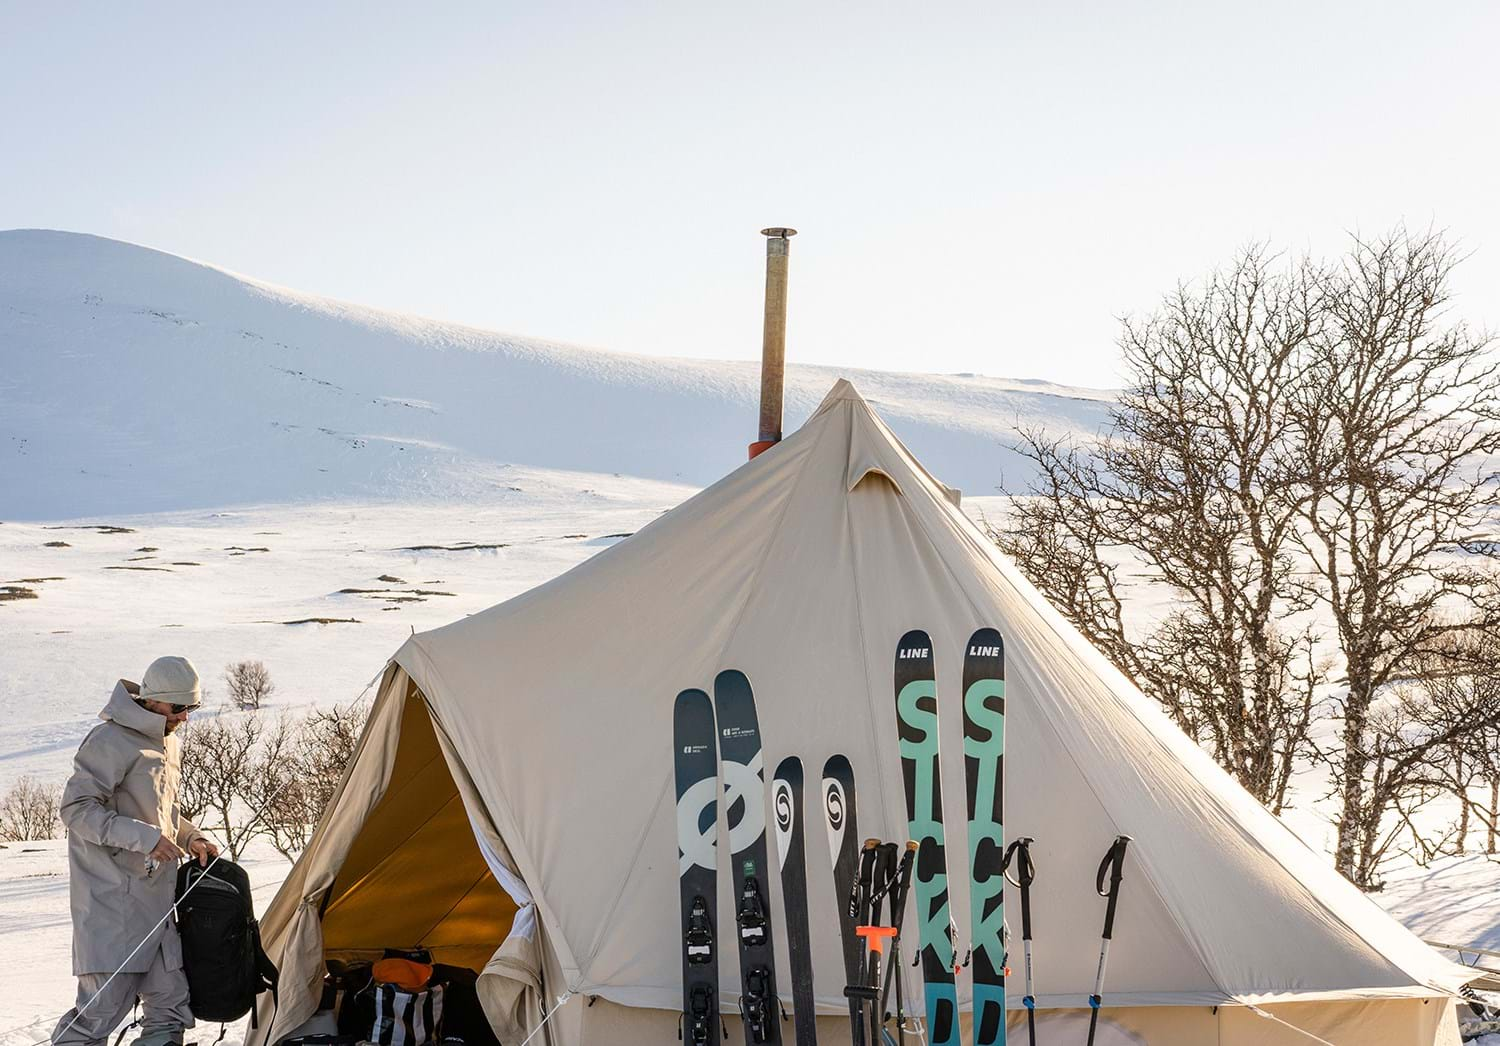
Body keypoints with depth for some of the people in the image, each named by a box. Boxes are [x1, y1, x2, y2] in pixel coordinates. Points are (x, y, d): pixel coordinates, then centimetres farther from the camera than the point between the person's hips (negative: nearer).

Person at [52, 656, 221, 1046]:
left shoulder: (169, 742, 15)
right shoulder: (112, 741, -14)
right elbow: (77, 809, -16)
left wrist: (190, 837, 8)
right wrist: (145, 838, -21)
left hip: (153, 896, 9)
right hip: (112, 898, -9)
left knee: (170, 1006, 5)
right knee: (106, 1003, -13)